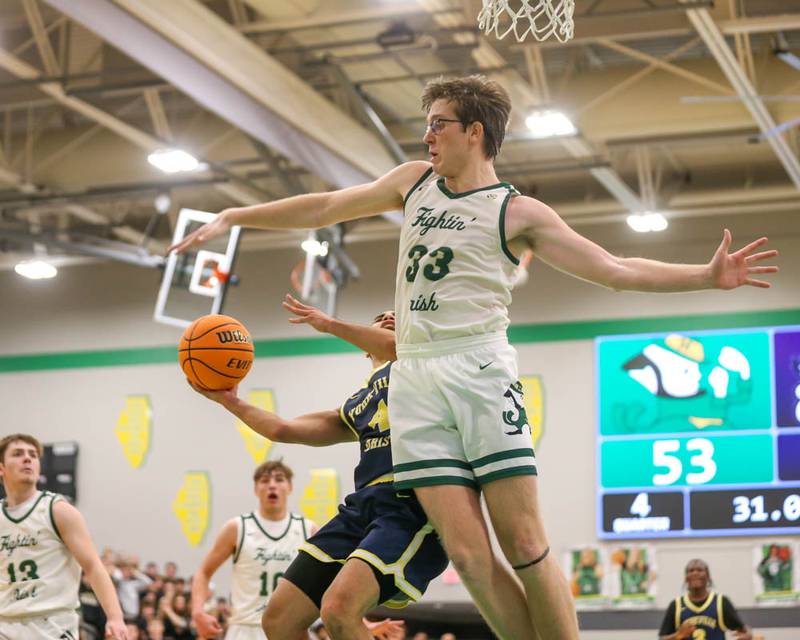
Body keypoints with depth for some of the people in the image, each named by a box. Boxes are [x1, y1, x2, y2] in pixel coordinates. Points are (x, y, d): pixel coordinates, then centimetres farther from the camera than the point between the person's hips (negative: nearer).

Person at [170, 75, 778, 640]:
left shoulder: (518, 212, 3)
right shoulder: (415, 181, 18)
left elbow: (614, 269, -1)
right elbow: (327, 207, 27)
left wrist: (706, 275, -13)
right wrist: (233, 218, 27)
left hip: (479, 370, -4)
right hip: (414, 380, 4)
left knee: (525, 545, -10)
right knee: (467, 554, -7)